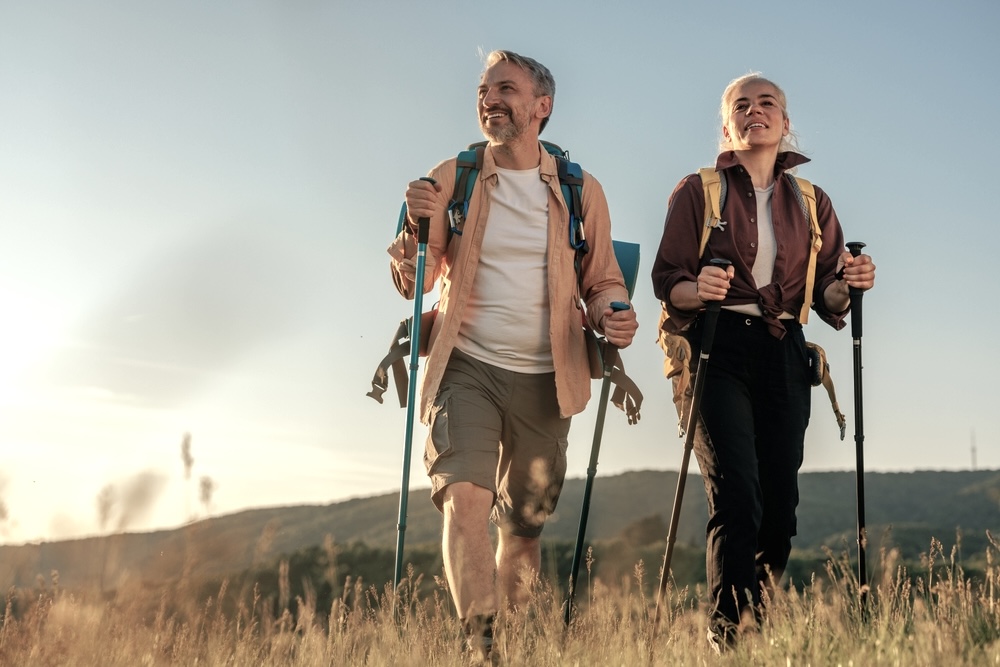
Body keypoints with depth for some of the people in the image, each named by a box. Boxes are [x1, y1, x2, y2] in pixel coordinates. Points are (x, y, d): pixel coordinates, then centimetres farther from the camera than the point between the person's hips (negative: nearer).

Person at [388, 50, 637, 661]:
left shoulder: (581, 191, 3)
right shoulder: (451, 180, 2)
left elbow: (601, 281, 11)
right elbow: (413, 284, 2)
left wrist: (612, 316, -13)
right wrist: (419, 225, -18)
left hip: (545, 378, 1)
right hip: (466, 367, -1)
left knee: (525, 525, 11)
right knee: (465, 499, -23)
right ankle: (480, 639, -18)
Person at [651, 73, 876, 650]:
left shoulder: (810, 201, 17)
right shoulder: (698, 191, 7)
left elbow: (827, 294, 12)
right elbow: (667, 281, -1)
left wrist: (849, 284, -11)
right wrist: (698, 289, -23)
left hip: (783, 354, 4)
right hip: (720, 349, -3)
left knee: (781, 501, 0)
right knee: (737, 498, -17)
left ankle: (760, 620, 18)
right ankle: (730, 630, -9)